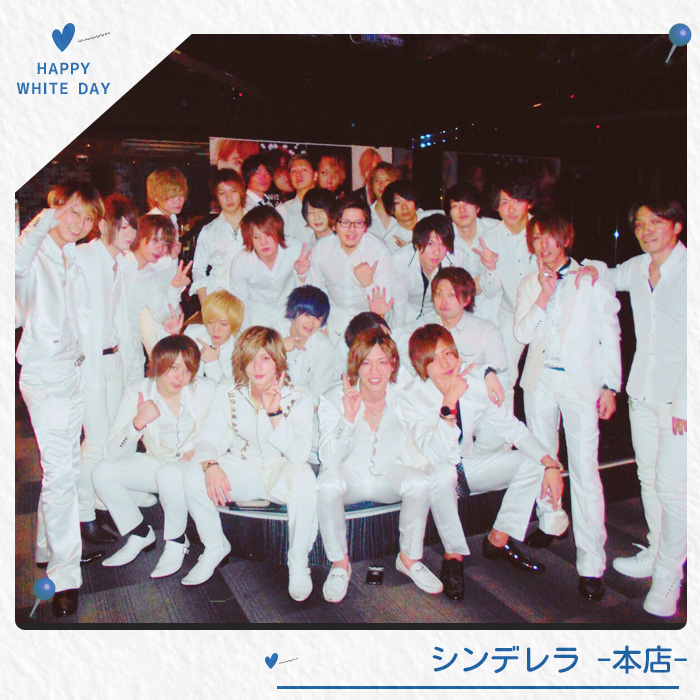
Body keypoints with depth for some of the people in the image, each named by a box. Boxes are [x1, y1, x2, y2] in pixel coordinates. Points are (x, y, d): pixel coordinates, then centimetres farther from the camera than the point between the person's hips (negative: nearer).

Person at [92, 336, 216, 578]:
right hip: (157, 463, 4)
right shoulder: (136, 393, -10)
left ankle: (177, 542, -9)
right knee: (103, 472, -12)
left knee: (168, 473, -34)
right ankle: (140, 535, 7)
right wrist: (138, 422, -31)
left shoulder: (205, 389, -13)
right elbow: (112, 455, -16)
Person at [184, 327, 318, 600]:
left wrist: (275, 412, -35)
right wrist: (210, 465, -32)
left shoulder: (298, 399, -13)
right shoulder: (227, 394, -4)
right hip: (241, 469, 3)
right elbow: (209, 437, -8)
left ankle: (298, 561, -13)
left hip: (282, 471, -3)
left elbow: (299, 454, -23)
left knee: (304, 479, -36)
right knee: (194, 474, -23)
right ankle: (215, 546, 3)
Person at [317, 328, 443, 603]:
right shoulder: (333, 399, -13)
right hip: (348, 475, -2)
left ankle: (409, 558, -3)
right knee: (328, 482, -34)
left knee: (420, 481, -28)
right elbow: (329, 459, -22)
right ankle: (339, 564, -11)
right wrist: (349, 418, -34)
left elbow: (410, 453, 0)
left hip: (387, 473, 2)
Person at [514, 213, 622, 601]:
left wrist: (610, 386, -2)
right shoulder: (529, 284, 11)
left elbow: (610, 335, 3)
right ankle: (550, 522, 36)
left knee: (584, 468, -9)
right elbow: (522, 333, 1)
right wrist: (544, 296, -9)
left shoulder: (593, 280, 3)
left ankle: (591, 565, -4)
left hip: (581, 381, -4)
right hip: (540, 380, 4)